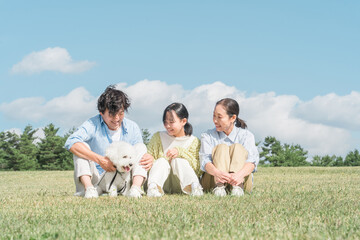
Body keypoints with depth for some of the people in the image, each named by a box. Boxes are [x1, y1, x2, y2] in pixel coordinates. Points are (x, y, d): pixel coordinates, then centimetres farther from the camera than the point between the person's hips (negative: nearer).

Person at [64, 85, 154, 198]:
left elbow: (141, 153, 6)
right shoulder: (93, 125, -10)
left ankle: (136, 188, -31)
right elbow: (71, 142, -27)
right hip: (96, 179, -3)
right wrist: (100, 160, -36)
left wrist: (149, 158, -23)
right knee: (82, 147, -20)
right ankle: (88, 188, -38)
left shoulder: (132, 128, 3)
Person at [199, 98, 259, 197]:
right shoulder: (207, 136, 8)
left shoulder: (246, 135, 5)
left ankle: (237, 187, -44)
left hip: (241, 180, 0)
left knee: (238, 147, -17)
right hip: (213, 180, 0)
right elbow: (205, 159, -12)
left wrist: (240, 174, -40)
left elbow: (252, 160, -15)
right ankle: (219, 185, -45)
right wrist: (217, 172, -39)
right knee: (221, 147, -17)